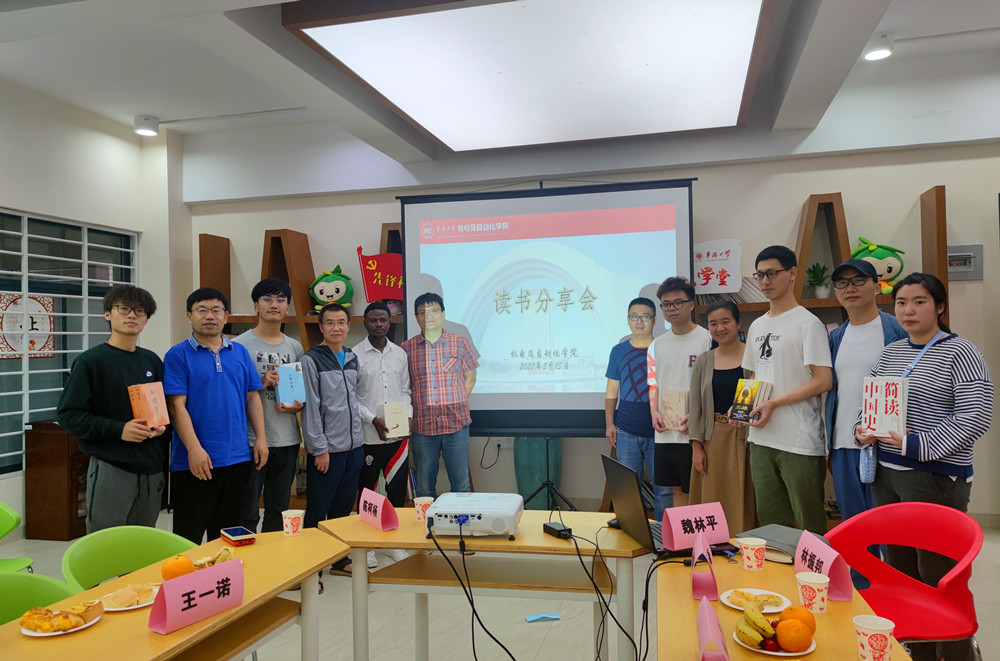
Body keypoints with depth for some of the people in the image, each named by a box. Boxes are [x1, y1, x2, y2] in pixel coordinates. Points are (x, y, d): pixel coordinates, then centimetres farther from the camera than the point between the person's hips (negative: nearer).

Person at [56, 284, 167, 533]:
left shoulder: (152, 361, 11)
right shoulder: (91, 361, -5)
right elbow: (67, 414, -9)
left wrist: (161, 425, 0)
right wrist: (117, 429, -18)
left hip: (151, 466, 5)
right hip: (110, 468, -5)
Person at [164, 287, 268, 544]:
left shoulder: (240, 352, 10)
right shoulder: (178, 355, -4)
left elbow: (252, 397, 12)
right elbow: (177, 406, -11)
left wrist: (261, 438, 3)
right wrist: (194, 449, -18)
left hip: (238, 458, 5)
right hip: (195, 461, -4)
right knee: (189, 538, 5)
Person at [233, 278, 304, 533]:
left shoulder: (295, 347, 11)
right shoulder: (240, 345, -4)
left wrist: (298, 405, -2)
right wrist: (261, 383, -18)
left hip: (288, 439, 5)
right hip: (251, 440, -5)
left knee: (278, 510, 16)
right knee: (247, 514, -1)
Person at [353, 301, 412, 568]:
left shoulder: (400, 353, 10)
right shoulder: (355, 354, -4)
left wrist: (408, 415, -3)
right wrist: (373, 419, -13)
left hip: (398, 435, 4)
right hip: (368, 435, -3)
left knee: (397, 488, 9)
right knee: (367, 490, 7)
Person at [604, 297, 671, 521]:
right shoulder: (619, 351, 8)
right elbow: (611, 391, 11)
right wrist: (609, 423, 2)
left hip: (659, 431, -1)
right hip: (626, 431, 2)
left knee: (664, 489, 1)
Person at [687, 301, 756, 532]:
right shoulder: (703, 361, 9)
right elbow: (696, 407, 9)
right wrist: (696, 447, 3)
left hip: (746, 439, -3)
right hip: (713, 441, 3)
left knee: (743, 501, 0)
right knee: (713, 500, 6)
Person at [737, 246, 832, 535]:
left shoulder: (808, 323, -6)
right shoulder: (757, 326, 16)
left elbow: (823, 381, -13)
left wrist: (773, 403, -17)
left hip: (800, 441, -7)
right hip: (761, 438, 7)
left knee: (809, 523, 0)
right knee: (769, 519, 14)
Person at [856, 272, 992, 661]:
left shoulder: (959, 353, -7)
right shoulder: (890, 353, 12)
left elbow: (975, 417, -16)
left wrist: (917, 444, -20)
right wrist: (864, 429, 0)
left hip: (937, 478, -7)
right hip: (887, 474, 7)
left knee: (940, 577, -1)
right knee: (900, 570, 14)